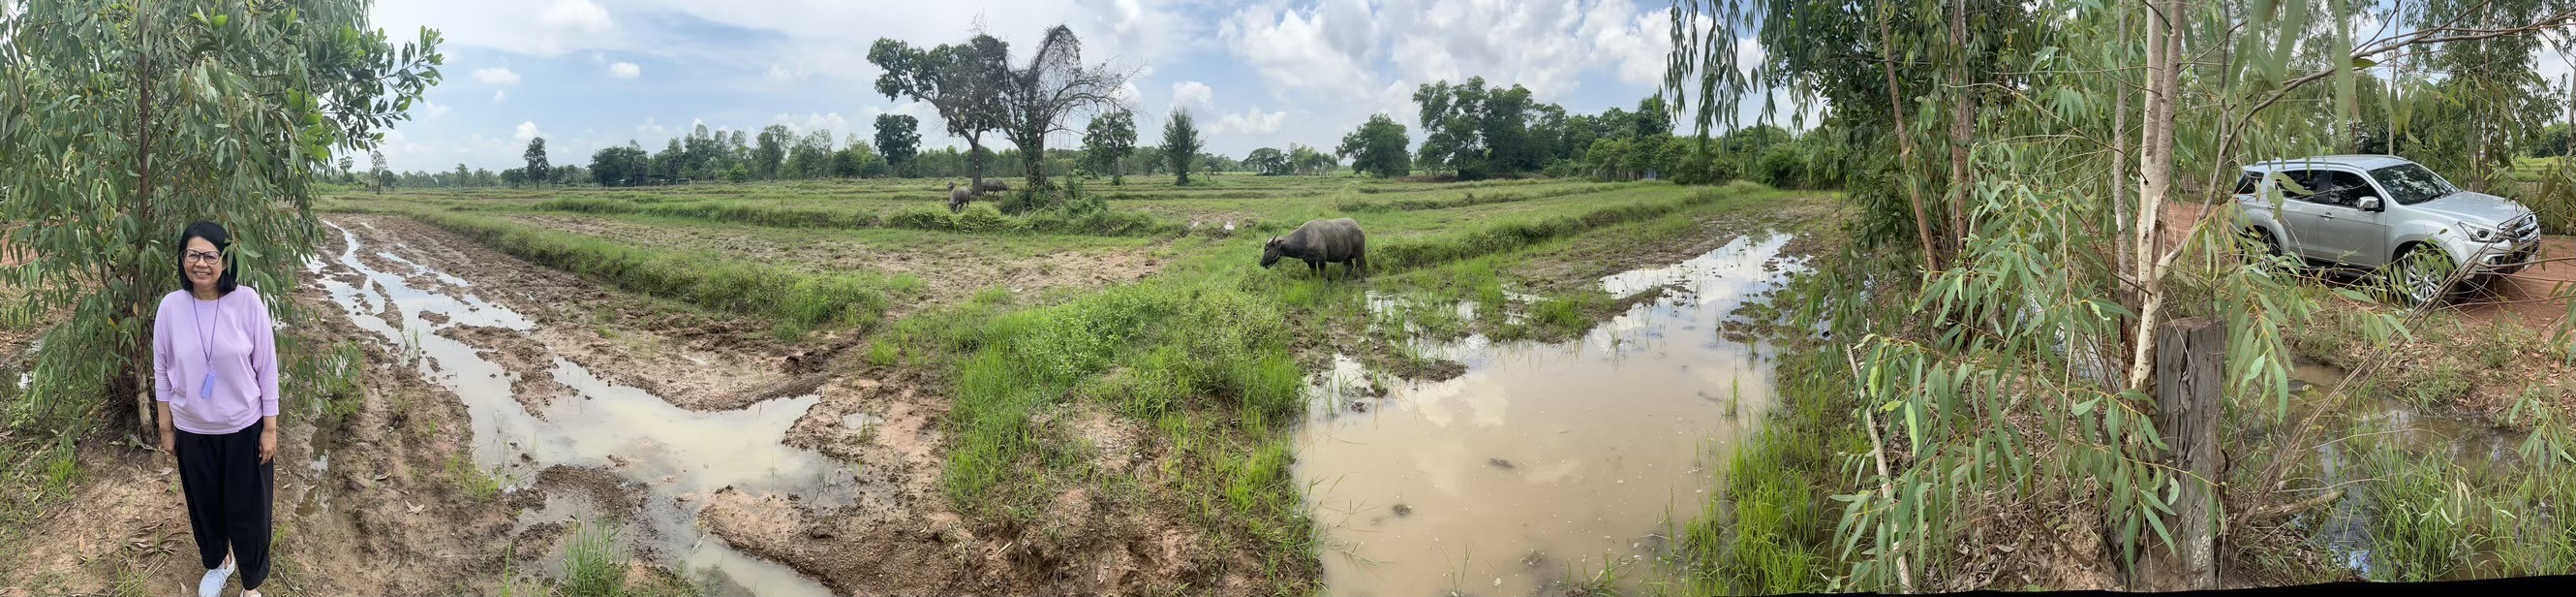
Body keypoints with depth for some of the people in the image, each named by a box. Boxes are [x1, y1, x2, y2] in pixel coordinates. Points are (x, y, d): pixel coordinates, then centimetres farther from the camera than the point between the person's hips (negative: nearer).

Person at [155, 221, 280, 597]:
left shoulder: (247, 302, -15)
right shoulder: (171, 306, -9)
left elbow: (266, 367, -8)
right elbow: (162, 372, 2)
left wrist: (270, 428, -6)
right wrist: (165, 428, 6)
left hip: (244, 429, -2)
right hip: (192, 431, 2)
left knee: (247, 511, 8)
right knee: (204, 506, 20)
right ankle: (216, 563, 47)